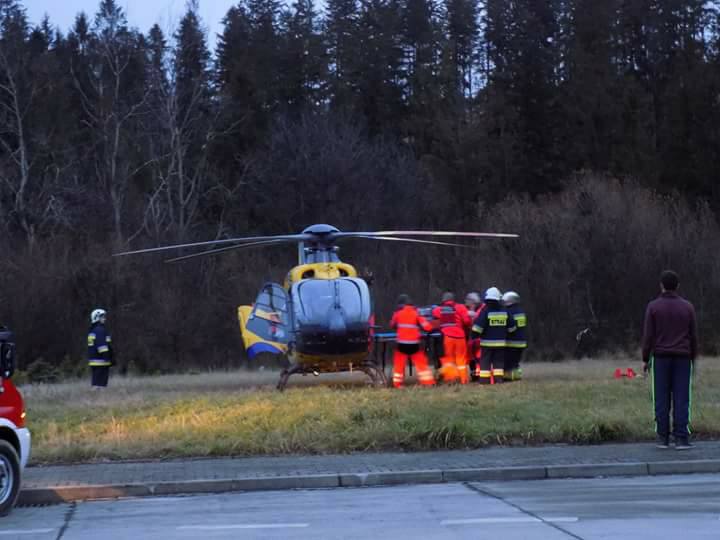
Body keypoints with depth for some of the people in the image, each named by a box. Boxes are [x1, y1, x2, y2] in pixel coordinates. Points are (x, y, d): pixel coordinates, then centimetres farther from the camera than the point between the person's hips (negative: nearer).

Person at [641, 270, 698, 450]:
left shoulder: (653, 307, -3)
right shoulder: (687, 307, 1)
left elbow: (648, 335, -5)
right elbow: (693, 336, 4)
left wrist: (645, 360, 3)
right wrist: (692, 359, 13)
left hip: (661, 358, 0)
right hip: (682, 358, 0)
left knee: (662, 399, 4)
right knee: (681, 399, -1)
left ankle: (663, 438, 2)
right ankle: (681, 439, -6)